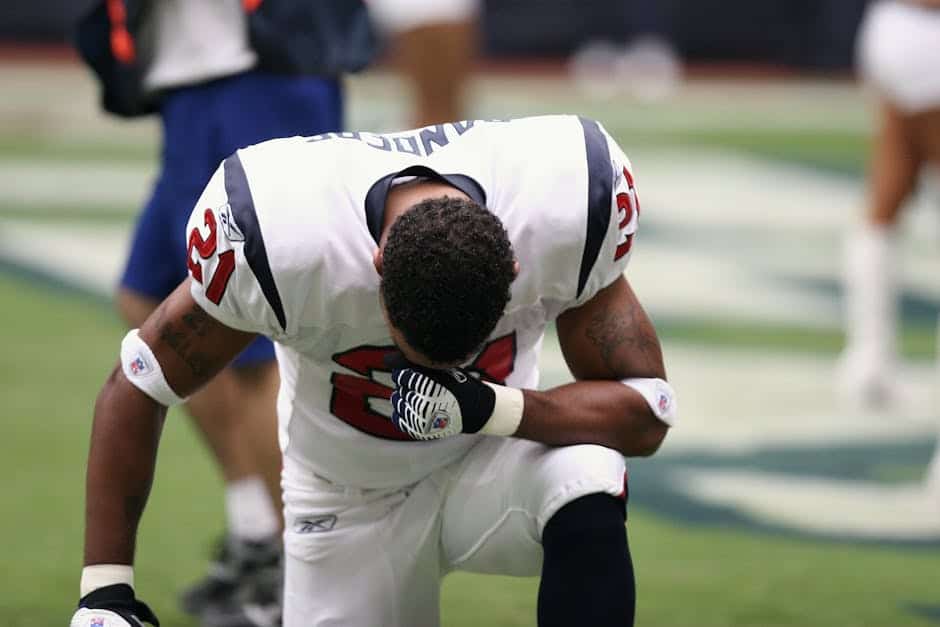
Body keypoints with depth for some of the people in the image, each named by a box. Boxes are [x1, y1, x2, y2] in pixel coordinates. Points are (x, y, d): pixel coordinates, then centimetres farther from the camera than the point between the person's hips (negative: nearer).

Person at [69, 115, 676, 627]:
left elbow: (645, 411, -18)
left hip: (492, 456, 0)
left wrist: (491, 408, -36)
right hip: (348, 503, 0)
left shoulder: (571, 206, -29)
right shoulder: (275, 238, -32)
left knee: (587, 500, -33)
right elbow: (137, 390, -16)